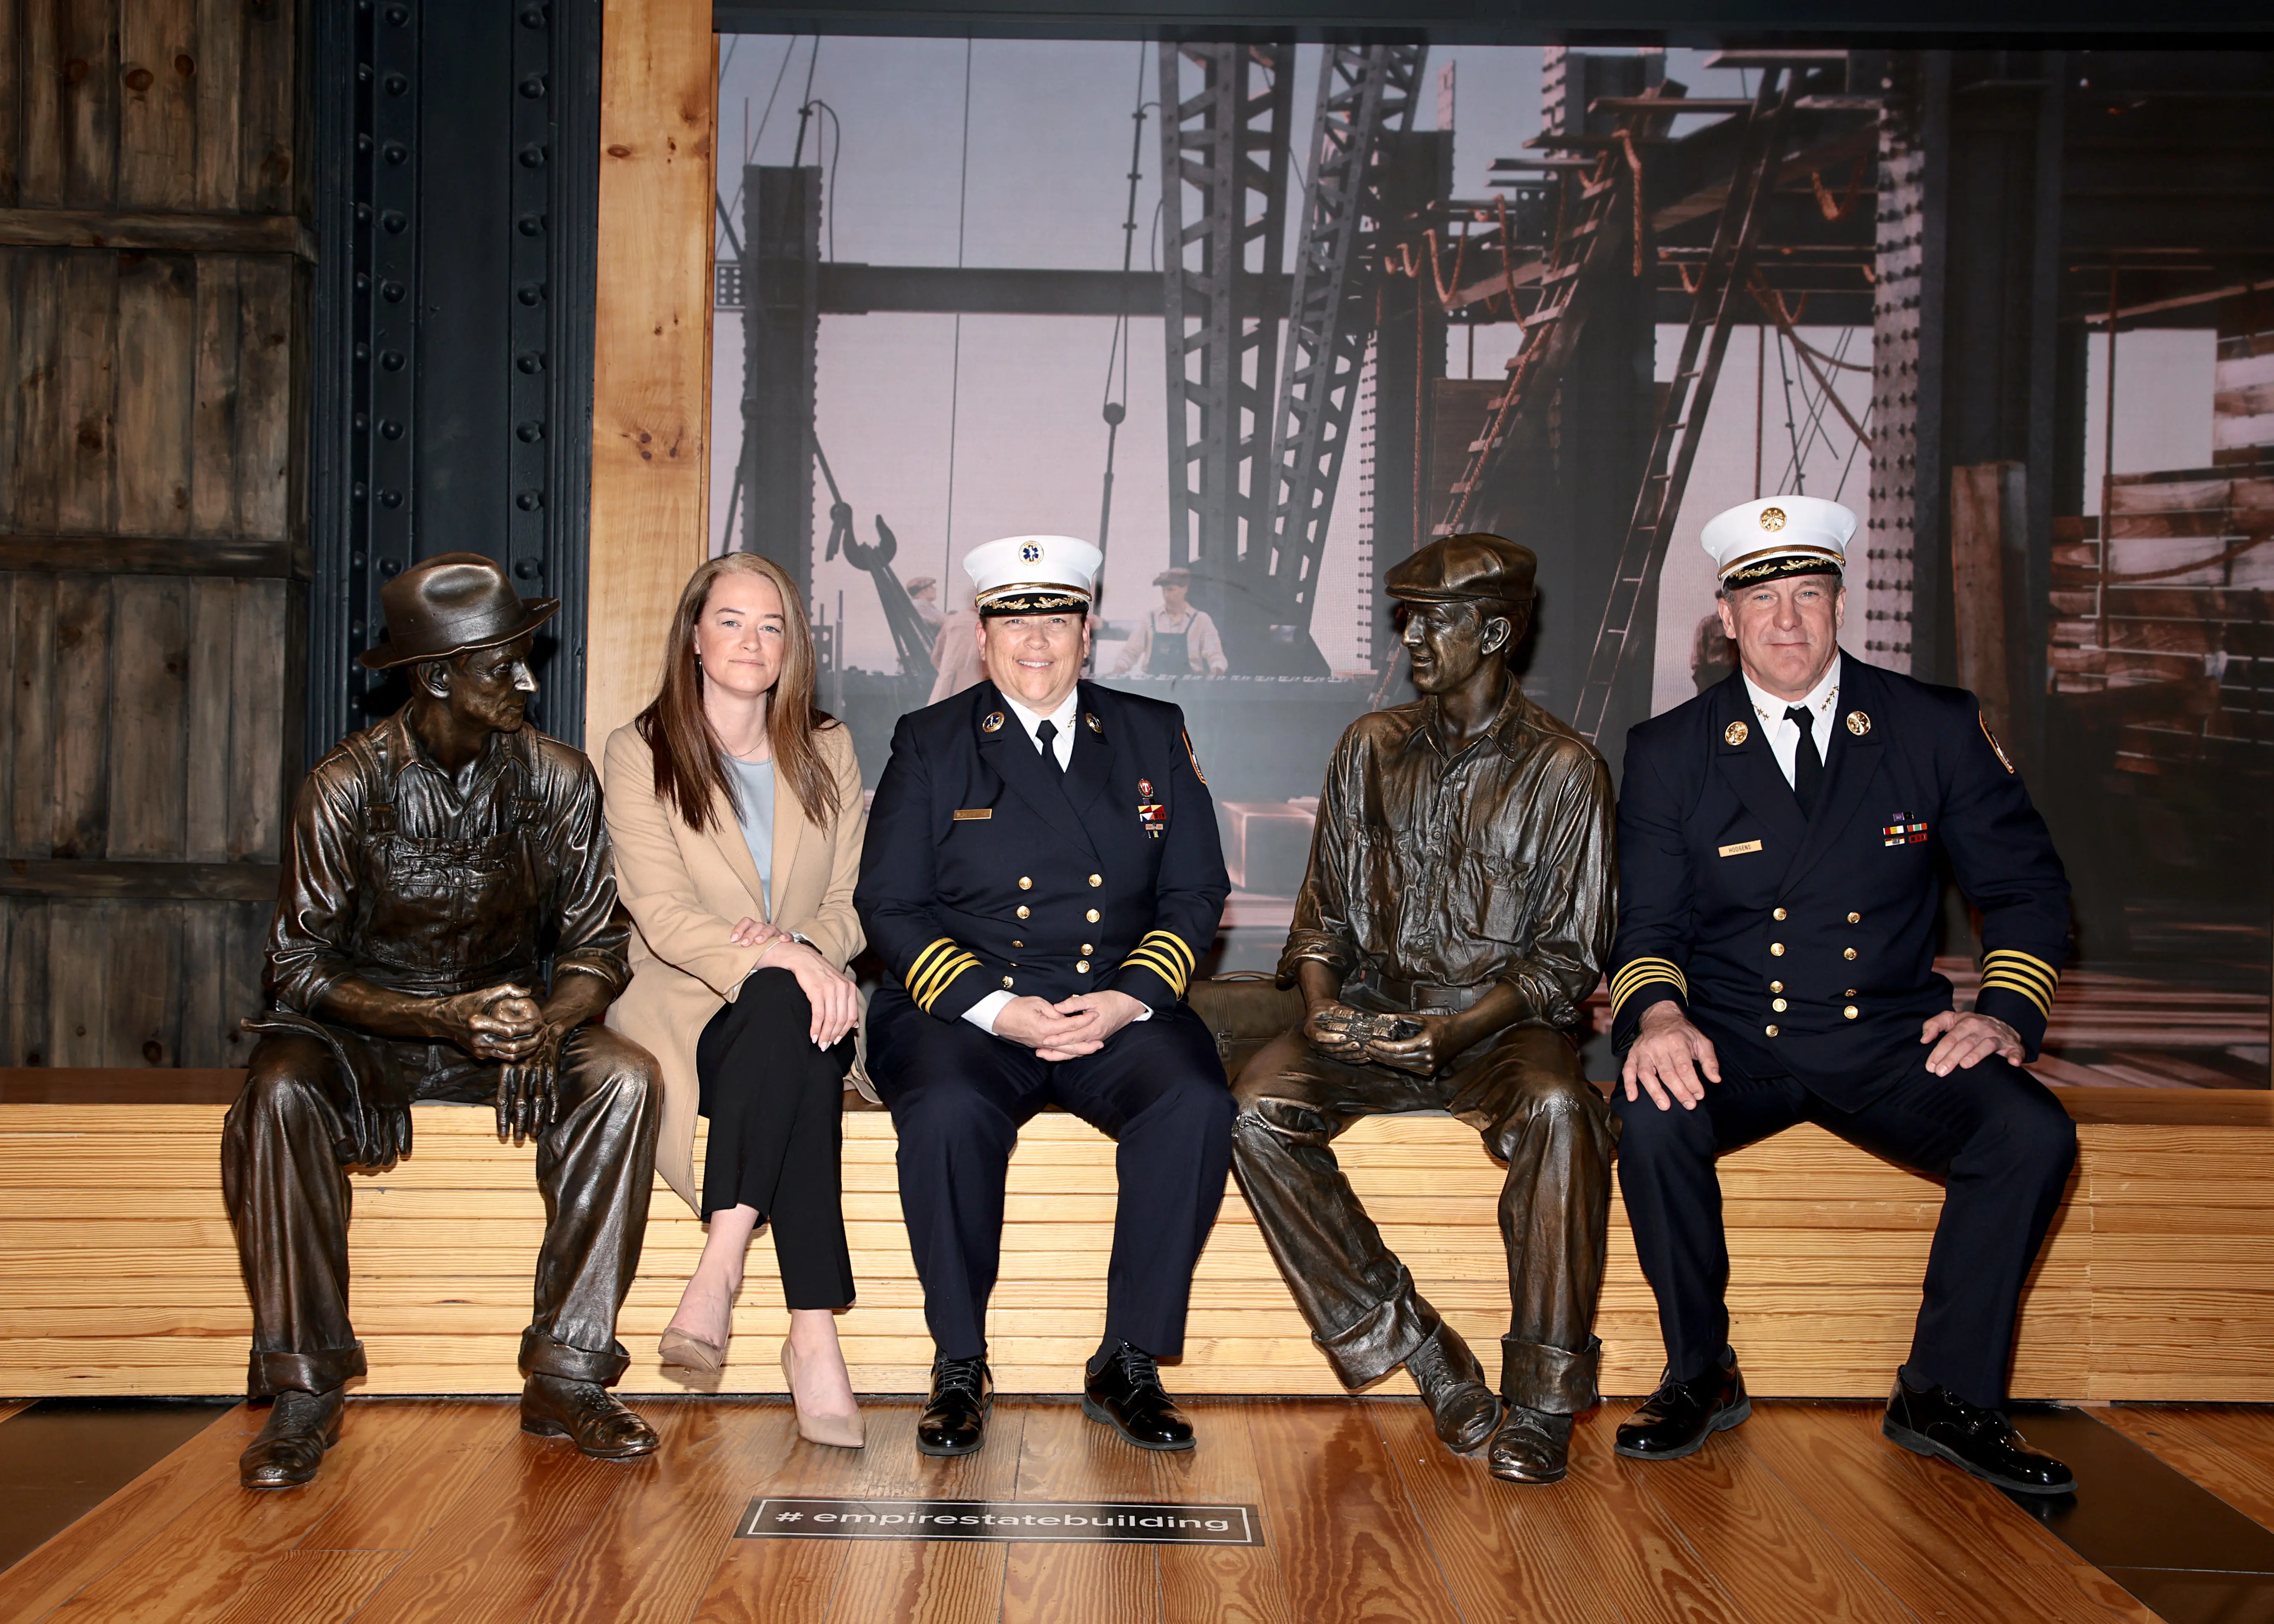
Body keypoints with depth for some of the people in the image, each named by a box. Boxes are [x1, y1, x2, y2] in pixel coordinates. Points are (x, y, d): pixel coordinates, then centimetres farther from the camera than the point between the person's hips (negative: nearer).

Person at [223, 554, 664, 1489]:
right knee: (281, 1094, -34)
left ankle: (566, 1375, -22)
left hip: (512, 1022, 2)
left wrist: (547, 1022, -27)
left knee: (624, 1077, -28)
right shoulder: (346, 785, -12)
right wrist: (449, 1017, -28)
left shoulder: (558, 780, -4)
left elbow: (596, 947, -3)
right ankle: (304, 1390, -21)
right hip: (365, 1031, -2)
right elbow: (302, 966, -13)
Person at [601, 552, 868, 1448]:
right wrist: (781, 957, -26)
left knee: (791, 1013, -35)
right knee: (784, 1006, -36)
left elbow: (853, 899, 9)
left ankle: (721, 1265, -36)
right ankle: (813, 1332, -40)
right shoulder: (639, 753, 3)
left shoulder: (827, 751, 15)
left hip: (796, 1006, 3)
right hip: (683, 1007, -2)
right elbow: (662, 913, -10)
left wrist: (813, 947, -15)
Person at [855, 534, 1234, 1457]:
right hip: (964, 1010, -1)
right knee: (947, 1111, -33)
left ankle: (1128, 1365, -13)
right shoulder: (930, 744, 8)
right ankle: (959, 1370, -14)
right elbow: (890, 906, 0)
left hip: (1118, 1011, 2)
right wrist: (994, 1007, -14)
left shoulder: (1153, 736, 13)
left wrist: (1128, 999, -9)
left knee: (1195, 1103, -28)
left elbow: (1196, 893, 9)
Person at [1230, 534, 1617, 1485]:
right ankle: (1424, 1356, -16)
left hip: (1499, 1023, -3)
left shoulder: (1562, 769, -2)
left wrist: (1454, 1031, -19)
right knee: (1259, 1108, -25)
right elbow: (1325, 908, 13)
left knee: (1557, 1110, -36)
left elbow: (1567, 958, -4)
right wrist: (1323, 1002, -9)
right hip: (1375, 1012, 4)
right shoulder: (1373, 748, 10)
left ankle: (1543, 1398, -21)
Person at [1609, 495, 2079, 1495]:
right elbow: (1646, 924, 0)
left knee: (2034, 1134, -24)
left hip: (1887, 1039, 1)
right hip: (1728, 1041, -1)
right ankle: (1701, 1375, -7)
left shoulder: (1937, 728, 3)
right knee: (1653, 1119, -31)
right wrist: (1657, 1013, -22)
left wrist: (2007, 1011, -8)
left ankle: (1946, 1394, -4)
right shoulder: (1669, 752, 2)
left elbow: (2027, 886, 9)